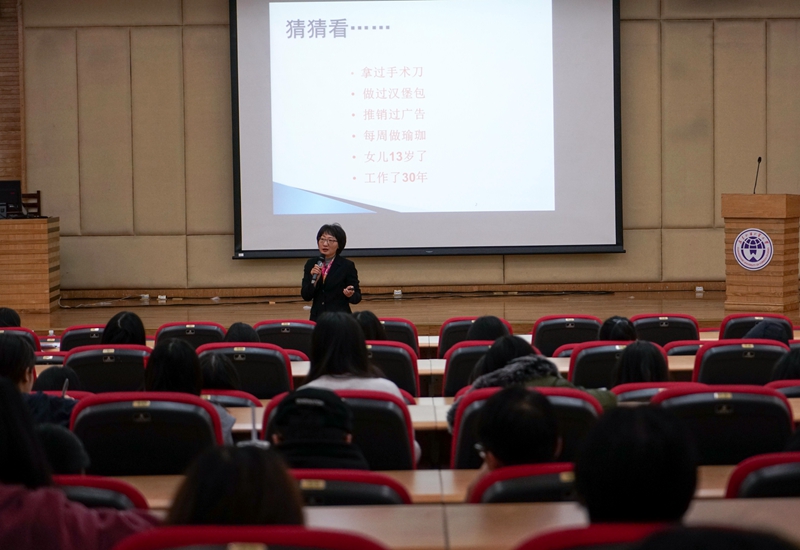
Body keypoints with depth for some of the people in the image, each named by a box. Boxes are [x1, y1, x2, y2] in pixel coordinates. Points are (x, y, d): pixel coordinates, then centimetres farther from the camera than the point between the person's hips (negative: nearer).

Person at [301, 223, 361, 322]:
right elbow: (306, 296, 2)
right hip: (317, 318, 3)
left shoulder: (347, 266, -2)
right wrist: (314, 279, -14)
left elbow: (357, 298, 0)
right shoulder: (311, 264, 7)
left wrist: (350, 294, -22)